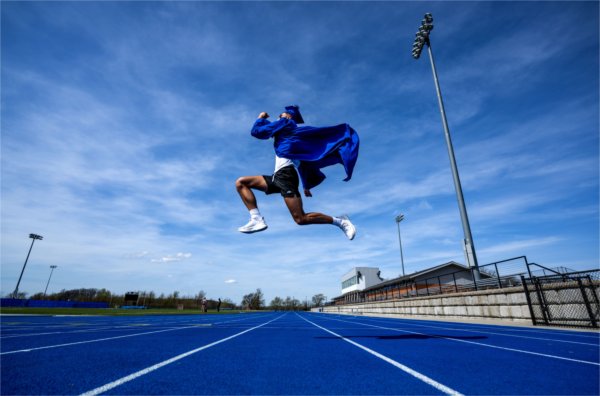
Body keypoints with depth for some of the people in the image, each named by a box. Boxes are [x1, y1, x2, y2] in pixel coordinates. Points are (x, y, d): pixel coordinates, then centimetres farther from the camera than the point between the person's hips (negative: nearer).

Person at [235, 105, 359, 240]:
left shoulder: (285, 123, 8)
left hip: (285, 174, -10)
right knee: (240, 183, 7)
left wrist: (261, 118, 24)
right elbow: (303, 162, 25)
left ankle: (339, 221, -3)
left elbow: (256, 131, 4)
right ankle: (257, 219, -9)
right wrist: (306, 185, 24)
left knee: (301, 219, -18)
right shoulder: (294, 136, 29)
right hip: (278, 177, 10)